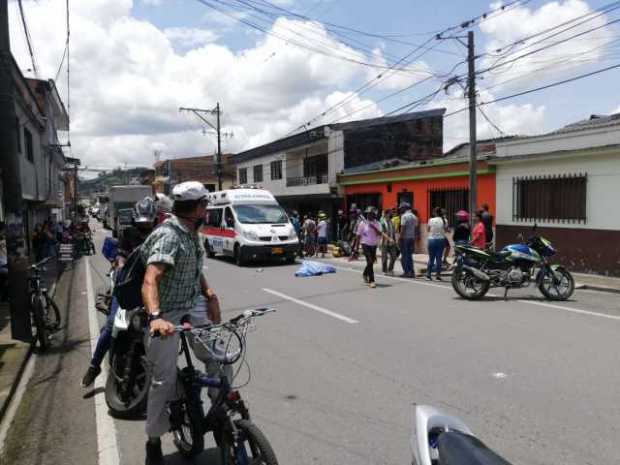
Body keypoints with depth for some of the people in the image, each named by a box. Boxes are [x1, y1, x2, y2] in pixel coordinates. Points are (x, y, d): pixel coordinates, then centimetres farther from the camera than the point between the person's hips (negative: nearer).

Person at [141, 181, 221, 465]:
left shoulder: (192, 234, 8)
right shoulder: (168, 236, -20)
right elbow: (150, 280, -33)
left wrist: (211, 296, -4)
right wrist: (155, 317, -50)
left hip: (190, 309, 8)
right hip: (166, 316, -8)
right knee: (164, 380, -3)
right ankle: (154, 442, 15)